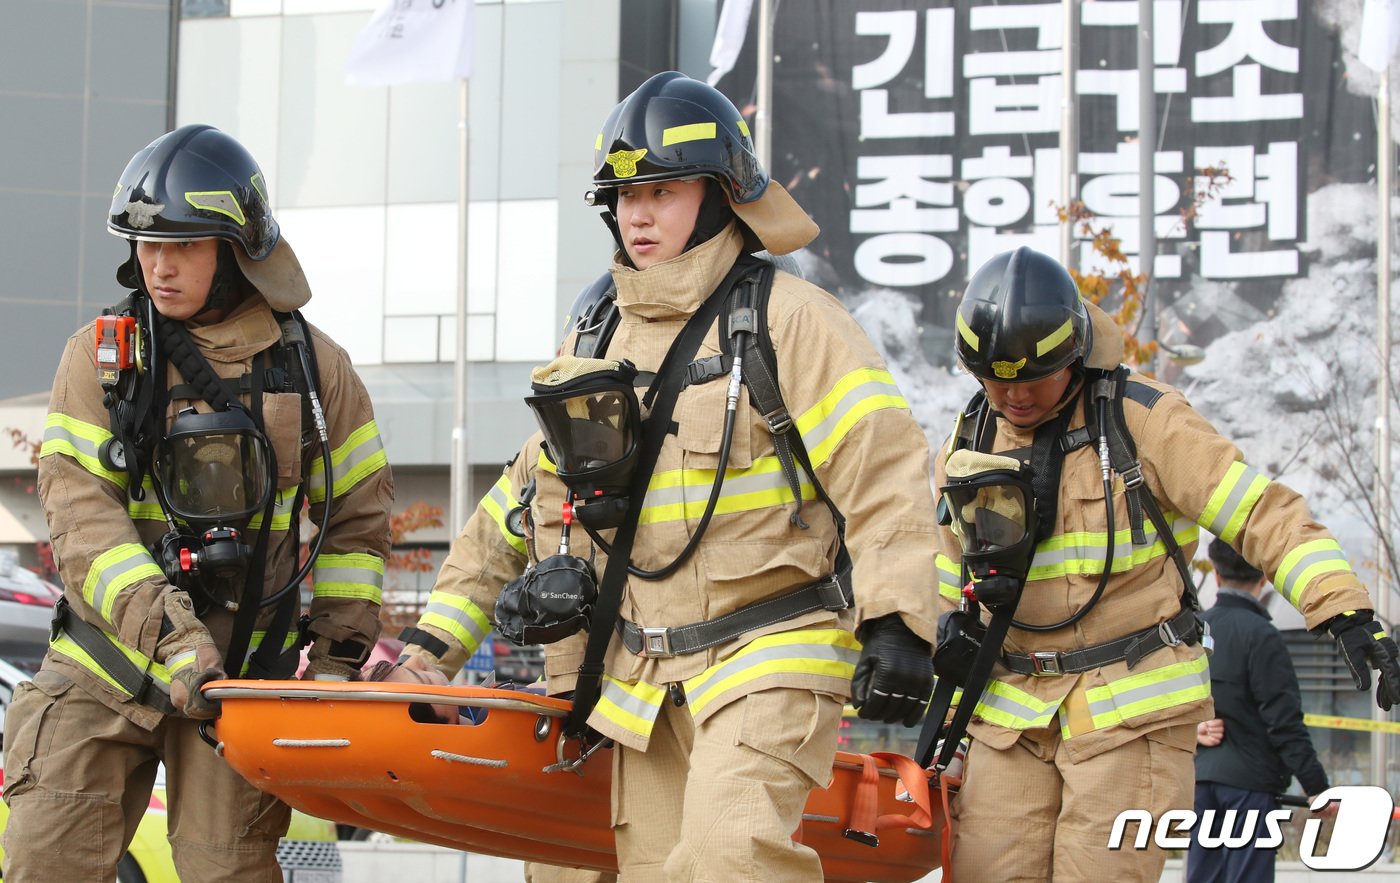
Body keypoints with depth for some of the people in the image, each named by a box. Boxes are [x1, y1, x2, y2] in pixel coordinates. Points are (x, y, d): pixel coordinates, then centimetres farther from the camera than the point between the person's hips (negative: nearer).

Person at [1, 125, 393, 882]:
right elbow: (78, 511, -9)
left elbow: (358, 517, 13)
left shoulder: (314, 366, 6)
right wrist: (166, 635, -21)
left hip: (244, 673, 0)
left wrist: (339, 651, 2)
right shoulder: (100, 356, 3)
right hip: (110, 659, 0)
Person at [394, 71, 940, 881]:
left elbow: (884, 470, -11)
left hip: (769, 661, -6)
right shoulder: (596, 343, 16)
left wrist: (896, 624, -20)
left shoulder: (791, 320, -5)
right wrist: (438, 637, 17)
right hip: (645, 678, 6)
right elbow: (531, 495, 22)